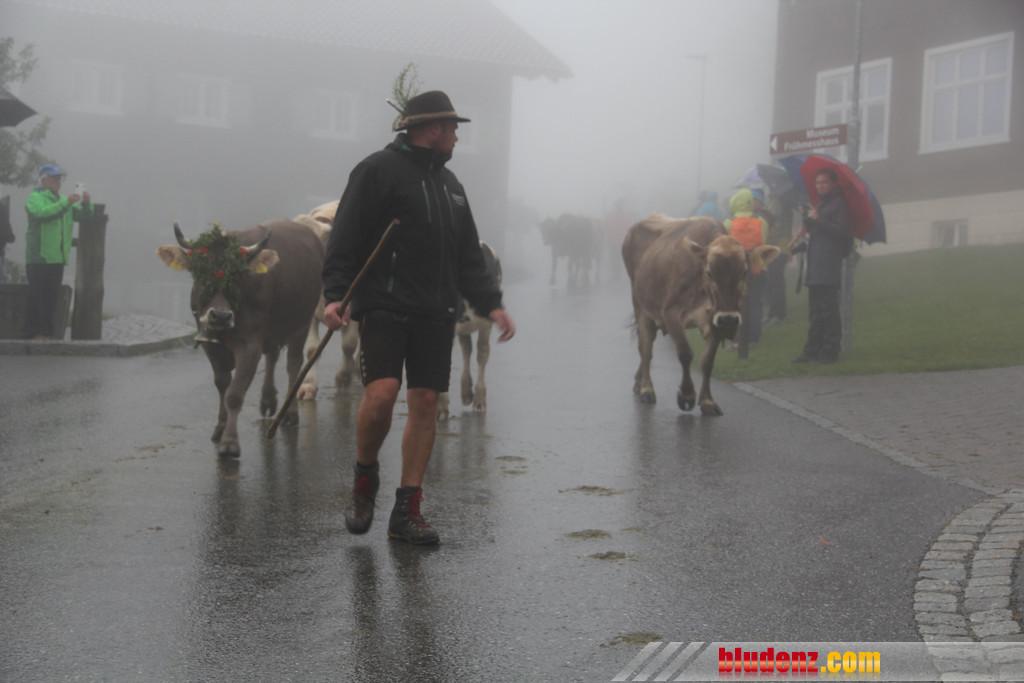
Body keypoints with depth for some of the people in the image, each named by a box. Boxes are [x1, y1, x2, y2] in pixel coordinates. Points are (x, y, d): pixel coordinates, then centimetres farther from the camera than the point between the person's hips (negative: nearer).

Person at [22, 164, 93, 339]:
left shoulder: (62, 200, 22)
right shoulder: (35, 198, 0)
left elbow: (84, 216, 14)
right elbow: (43, 212, -21)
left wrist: (86, 204, -7)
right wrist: (65, 203, -30)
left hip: (58, 257, 7)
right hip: (39, 256, -7)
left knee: (52, 295, 7)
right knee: (36, 294, -8)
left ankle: (47, 329, 12)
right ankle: (32, 331, -7)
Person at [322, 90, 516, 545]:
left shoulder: (448, 182, 22)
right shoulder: (378, 170, -1)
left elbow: (468, 256, 24)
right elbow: (345, 238, -7)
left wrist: (490, 304, 13)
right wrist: (336, 295, -18)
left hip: (435, 313, 7)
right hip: (383, 306, -6)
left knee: (426, 403, 1)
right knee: (382, 391, -20)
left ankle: (407, 512, 8)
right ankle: (364, 476, 9)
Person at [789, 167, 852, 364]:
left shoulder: (839, 204, -5)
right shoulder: (820, 205, 23)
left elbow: (842, 232, -15)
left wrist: (818, 219, -19)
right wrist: (806, 217, 9)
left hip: (829, 266, -9)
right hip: (815, 267, 9)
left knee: (828, 310, -9)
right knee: (815, 311, 11)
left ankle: (830, 352, -6)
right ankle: (812, 350, 14)